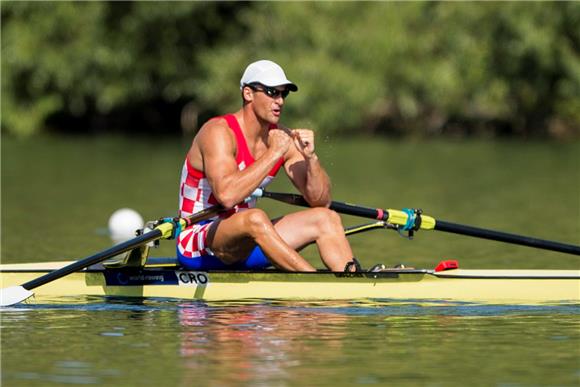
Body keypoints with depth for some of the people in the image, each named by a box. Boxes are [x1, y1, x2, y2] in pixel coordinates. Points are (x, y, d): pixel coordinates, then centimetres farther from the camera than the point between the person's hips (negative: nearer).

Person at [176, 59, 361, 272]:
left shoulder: (282, 137, 2)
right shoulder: (218, 132, -17)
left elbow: (321, 201, 0)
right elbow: (227, 195, -34)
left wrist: (310, 157, -17)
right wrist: (273, 154, -28)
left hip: (245, 242, 7)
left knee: (327, 218, -7)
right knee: (255, 218, -37)